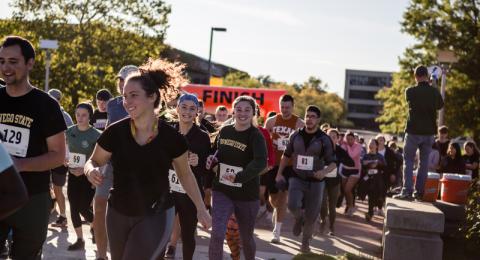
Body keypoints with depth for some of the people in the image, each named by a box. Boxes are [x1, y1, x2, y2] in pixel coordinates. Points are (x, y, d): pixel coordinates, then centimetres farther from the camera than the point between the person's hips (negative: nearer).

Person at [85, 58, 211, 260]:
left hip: (156, 216, -3)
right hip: (118, 214, 3)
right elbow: (93, 161, 3)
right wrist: (91, 171, -21)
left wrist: (201, 209, 9)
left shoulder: (171, 137, -12)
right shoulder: (115, 133, -11)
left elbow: (185, 175, 4)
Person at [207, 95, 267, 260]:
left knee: (247, 238, 15)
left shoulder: (256, 136, -15)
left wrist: (239, 177, -45)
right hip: (222, 191, 2)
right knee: (217, 234, -16)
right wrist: (213, 159, -3)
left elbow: (261, 162, -32)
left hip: (247, 195, -2)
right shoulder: (224, 131, 1)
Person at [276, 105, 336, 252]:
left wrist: (325, 171, -28)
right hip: (297, 179, 1)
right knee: (293, 206, -24)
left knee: (311, 215, 5)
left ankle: (305, 243, 29)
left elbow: (333, 163, -6)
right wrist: (279, 173, 9)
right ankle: (299, 219, 12)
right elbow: (286, 155, 15)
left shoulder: (324, 139, -7)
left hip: (315, 181, -1)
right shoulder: (296, 135, 1)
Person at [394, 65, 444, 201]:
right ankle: (419, 192, 10)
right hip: (429, 132, 2)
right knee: (424, 162, 10)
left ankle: (407, 191, -7)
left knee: (408, 161, 3)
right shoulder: (434, 92, -3)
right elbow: (440, 105, 15)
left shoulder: (410, 91, -10)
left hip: (414, 131, -2)